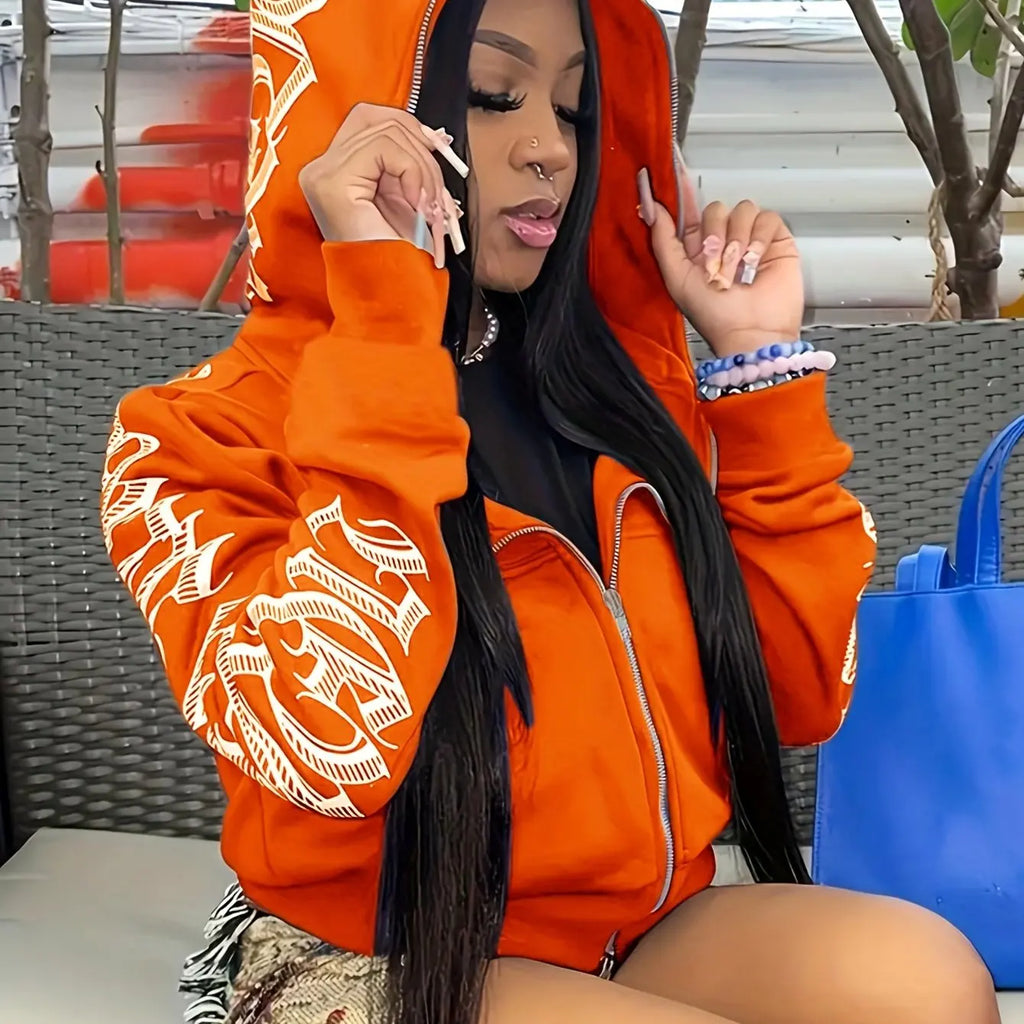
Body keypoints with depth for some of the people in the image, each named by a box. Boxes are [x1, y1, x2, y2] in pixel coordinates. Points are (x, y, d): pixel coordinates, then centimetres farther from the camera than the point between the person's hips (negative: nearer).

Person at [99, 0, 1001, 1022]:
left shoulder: (616, 378, 3)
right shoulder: (208, 437, -10)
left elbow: (796, 692, 2)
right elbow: (337, 743, -28)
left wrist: (757, 357, -3)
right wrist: (385, 312, -25)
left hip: (655, 929, 5)